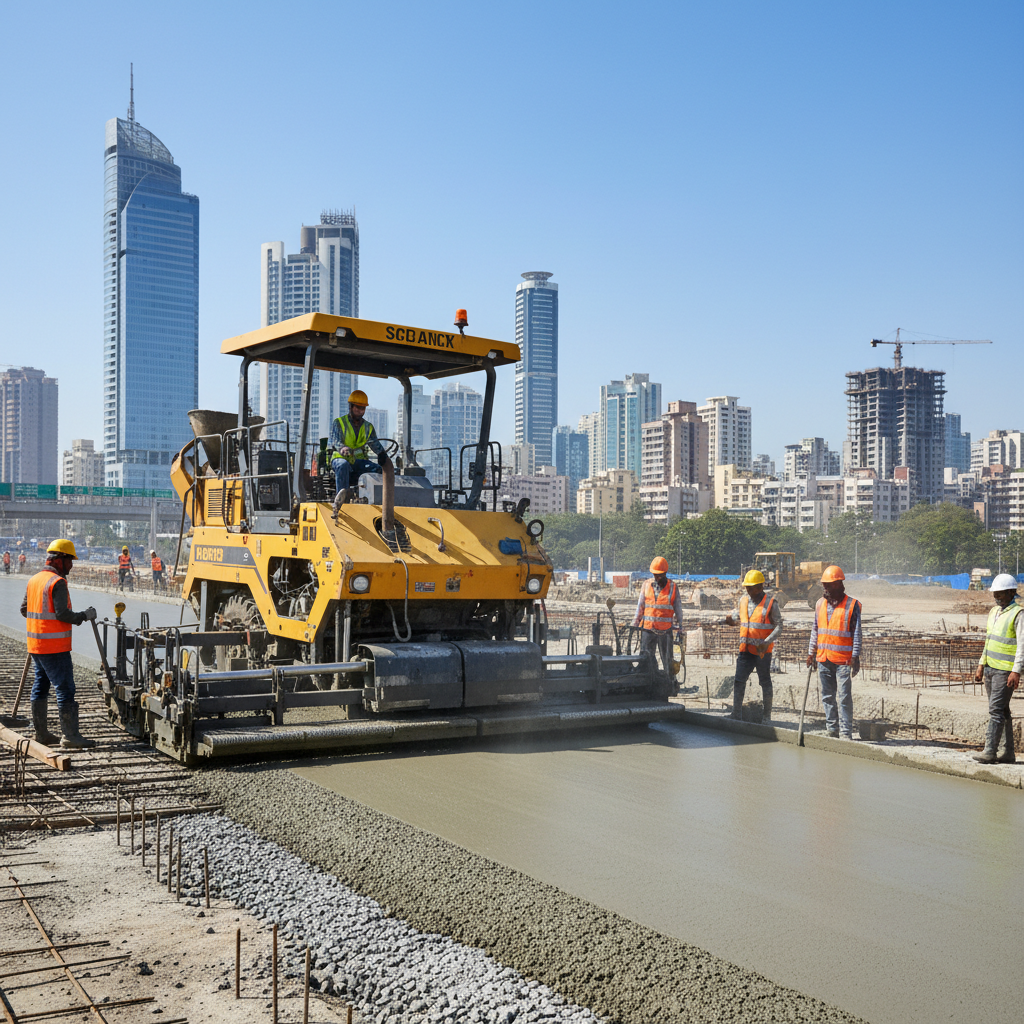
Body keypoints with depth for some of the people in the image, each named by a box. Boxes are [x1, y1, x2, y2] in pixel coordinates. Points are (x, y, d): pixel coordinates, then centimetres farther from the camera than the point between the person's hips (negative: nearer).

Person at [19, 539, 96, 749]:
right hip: (54, 647, -9)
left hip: (35, 645, 9)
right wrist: (85, 615, -9)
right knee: (65, 689, -7)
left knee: (40, 687, 16)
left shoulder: (34, 580, 12)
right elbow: (63, 614, -21)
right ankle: (70, 736, -7)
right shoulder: (57, 582, -15)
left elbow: (24, 609, 18)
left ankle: (40, 732, 22)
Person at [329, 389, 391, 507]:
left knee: (378, 469, -26)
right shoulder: (338, 423, 4)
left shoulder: (368, 427, 18)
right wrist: (342, 448, -37)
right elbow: (335, 441, -12)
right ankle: (341, 494, -55)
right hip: (340, 458, -4)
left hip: (359, 461, 4)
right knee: (343, 465, -41)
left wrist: (383, 456, -12)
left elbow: (375, 444, 9)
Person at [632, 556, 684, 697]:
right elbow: (640, 606, 13)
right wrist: (635, 624, 10)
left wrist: (680, 628, 3)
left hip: (665, 630, -2)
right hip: (648, 629, 2)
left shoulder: (673, 587, 3)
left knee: (667, 659, 3)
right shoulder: (646, 585, 8)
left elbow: (678, 609, 6)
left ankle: (670, 685, 13)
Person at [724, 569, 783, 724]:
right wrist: (731, 617, 3)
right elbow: (738, 612, 28)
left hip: (763, 651, -4)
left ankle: (766, 715, 17)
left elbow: (779, 626, -8)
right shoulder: (743, 601, 8)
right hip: (745, 650, 5)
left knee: (765, 683, 7)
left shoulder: (770, 604, -7)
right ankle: (736, 713, 8)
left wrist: (767, 642, -21)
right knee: (738, 681, 1)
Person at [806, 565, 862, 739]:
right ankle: (832, 729, 18)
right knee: (827, 696, 9)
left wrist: (855, 656, -9)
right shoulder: (820, 604, 11)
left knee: (845, 697, -5)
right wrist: (811, 653, 14)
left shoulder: (852, 605, -4)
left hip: (843, 660, -5)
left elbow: (856, 632, -4)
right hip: (823, 658, 5)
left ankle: (845, 732, -2)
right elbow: (815, 630, 17)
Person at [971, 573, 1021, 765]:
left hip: (1005, 670, -8)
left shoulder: (1018, 614, -11)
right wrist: (981, 665, 18)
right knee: (1002, 711, 10)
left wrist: (1016, 671, -21)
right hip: (990, 668, 8)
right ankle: (1008, 754, 14)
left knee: (996, 710, -11)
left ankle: (990, 751, -11)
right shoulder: (995, 611, 15)